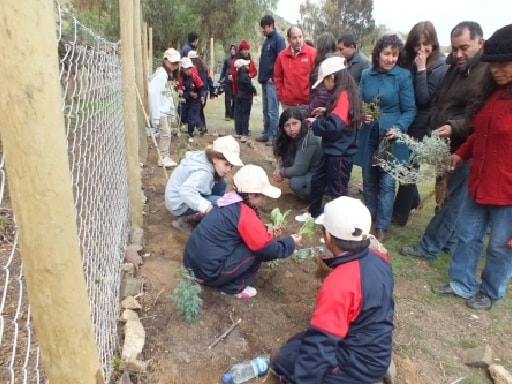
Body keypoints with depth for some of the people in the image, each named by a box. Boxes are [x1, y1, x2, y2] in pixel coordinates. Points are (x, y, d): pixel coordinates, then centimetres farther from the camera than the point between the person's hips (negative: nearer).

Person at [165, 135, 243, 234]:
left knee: (221, 183, 2)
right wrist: (206, 207, -56)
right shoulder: (203, 172, -33)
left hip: (190, 196, 10)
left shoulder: (206, 158, -6)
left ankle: (198, 214, 8)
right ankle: (186, 220, -11)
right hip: (181, 204, -10)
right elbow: (186, 190, -48)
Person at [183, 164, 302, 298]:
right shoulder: (245, 215, -19)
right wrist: (290, 242, 1)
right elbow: (267, 249, -15)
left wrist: (266, 231, 14)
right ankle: (233, 288, 5)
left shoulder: (231, 201, 6)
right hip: (209, 271, -9)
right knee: (259, 250, -7)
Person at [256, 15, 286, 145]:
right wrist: (261, 76, 14)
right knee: (266, 110, 12)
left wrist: (273, 77, -16)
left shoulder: (278, 39, -8)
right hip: (265, 81, 9)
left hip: (272, 81, -9)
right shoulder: (267, 40, 18)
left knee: (273, 110, -7)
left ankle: (273, 136, -3)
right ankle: (266, 133, 20)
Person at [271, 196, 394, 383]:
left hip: (361, 363, -8)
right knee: (298, 342, 23)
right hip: (378, 350, 8)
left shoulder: (339, 285, -34)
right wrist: (333, 264, 5)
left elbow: (320, 347, -29)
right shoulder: (378, 258, -10)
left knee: (282, 360, 4)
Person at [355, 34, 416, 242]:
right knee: (368, 179, 13)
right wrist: (362, 115, -11)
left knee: (387, 182, -2)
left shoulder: (403, 76, -7)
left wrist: (398, 128, -23)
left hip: (391, 137, -3)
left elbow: (410, 110, -6)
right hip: (368, 136, 4)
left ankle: (382, 226, 10)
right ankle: (369, 218, 32)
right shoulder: (366, 75, 4)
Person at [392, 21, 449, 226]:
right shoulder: (408, 61, 5)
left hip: (421, 124, -6)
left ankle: (400, 213, 12)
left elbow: (424, 98, -20)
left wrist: (421, 69, -22)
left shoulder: (440, 67, -12)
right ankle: (413, 199, 39)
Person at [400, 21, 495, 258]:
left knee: (451, 199, 0)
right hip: (444, 144, 9)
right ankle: (450, 242, 31)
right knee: (451, 197, 17)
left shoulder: (486, 72, -14)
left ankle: (429, 246, 10)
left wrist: (455, 128, -37)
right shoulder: (455, 68, 13)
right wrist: (434, 128, 17)